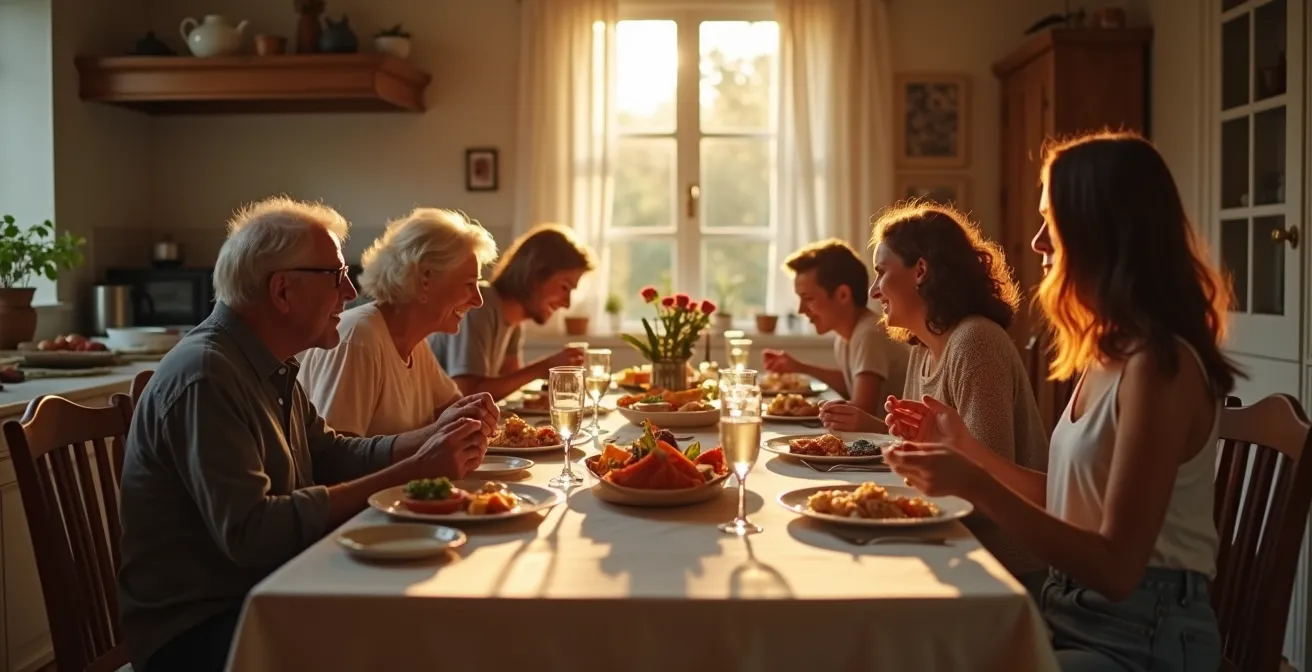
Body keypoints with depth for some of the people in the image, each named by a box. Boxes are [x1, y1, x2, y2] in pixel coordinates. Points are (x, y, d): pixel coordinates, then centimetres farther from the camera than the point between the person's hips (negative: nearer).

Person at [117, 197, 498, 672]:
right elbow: (249, 532, -29)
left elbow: (332, 458, 10)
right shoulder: (204, 376, -22)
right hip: (198, 629, -8)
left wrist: (435, 437, -4)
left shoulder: (270, 367, 8)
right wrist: (411, 473, -26)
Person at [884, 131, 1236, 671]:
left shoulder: (1159, 364, -19)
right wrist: (963, 445, 11)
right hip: (1074, 613, 8)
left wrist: (975, 486, -27)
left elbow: (1116, 568, -21)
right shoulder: (1110, 352, 8)